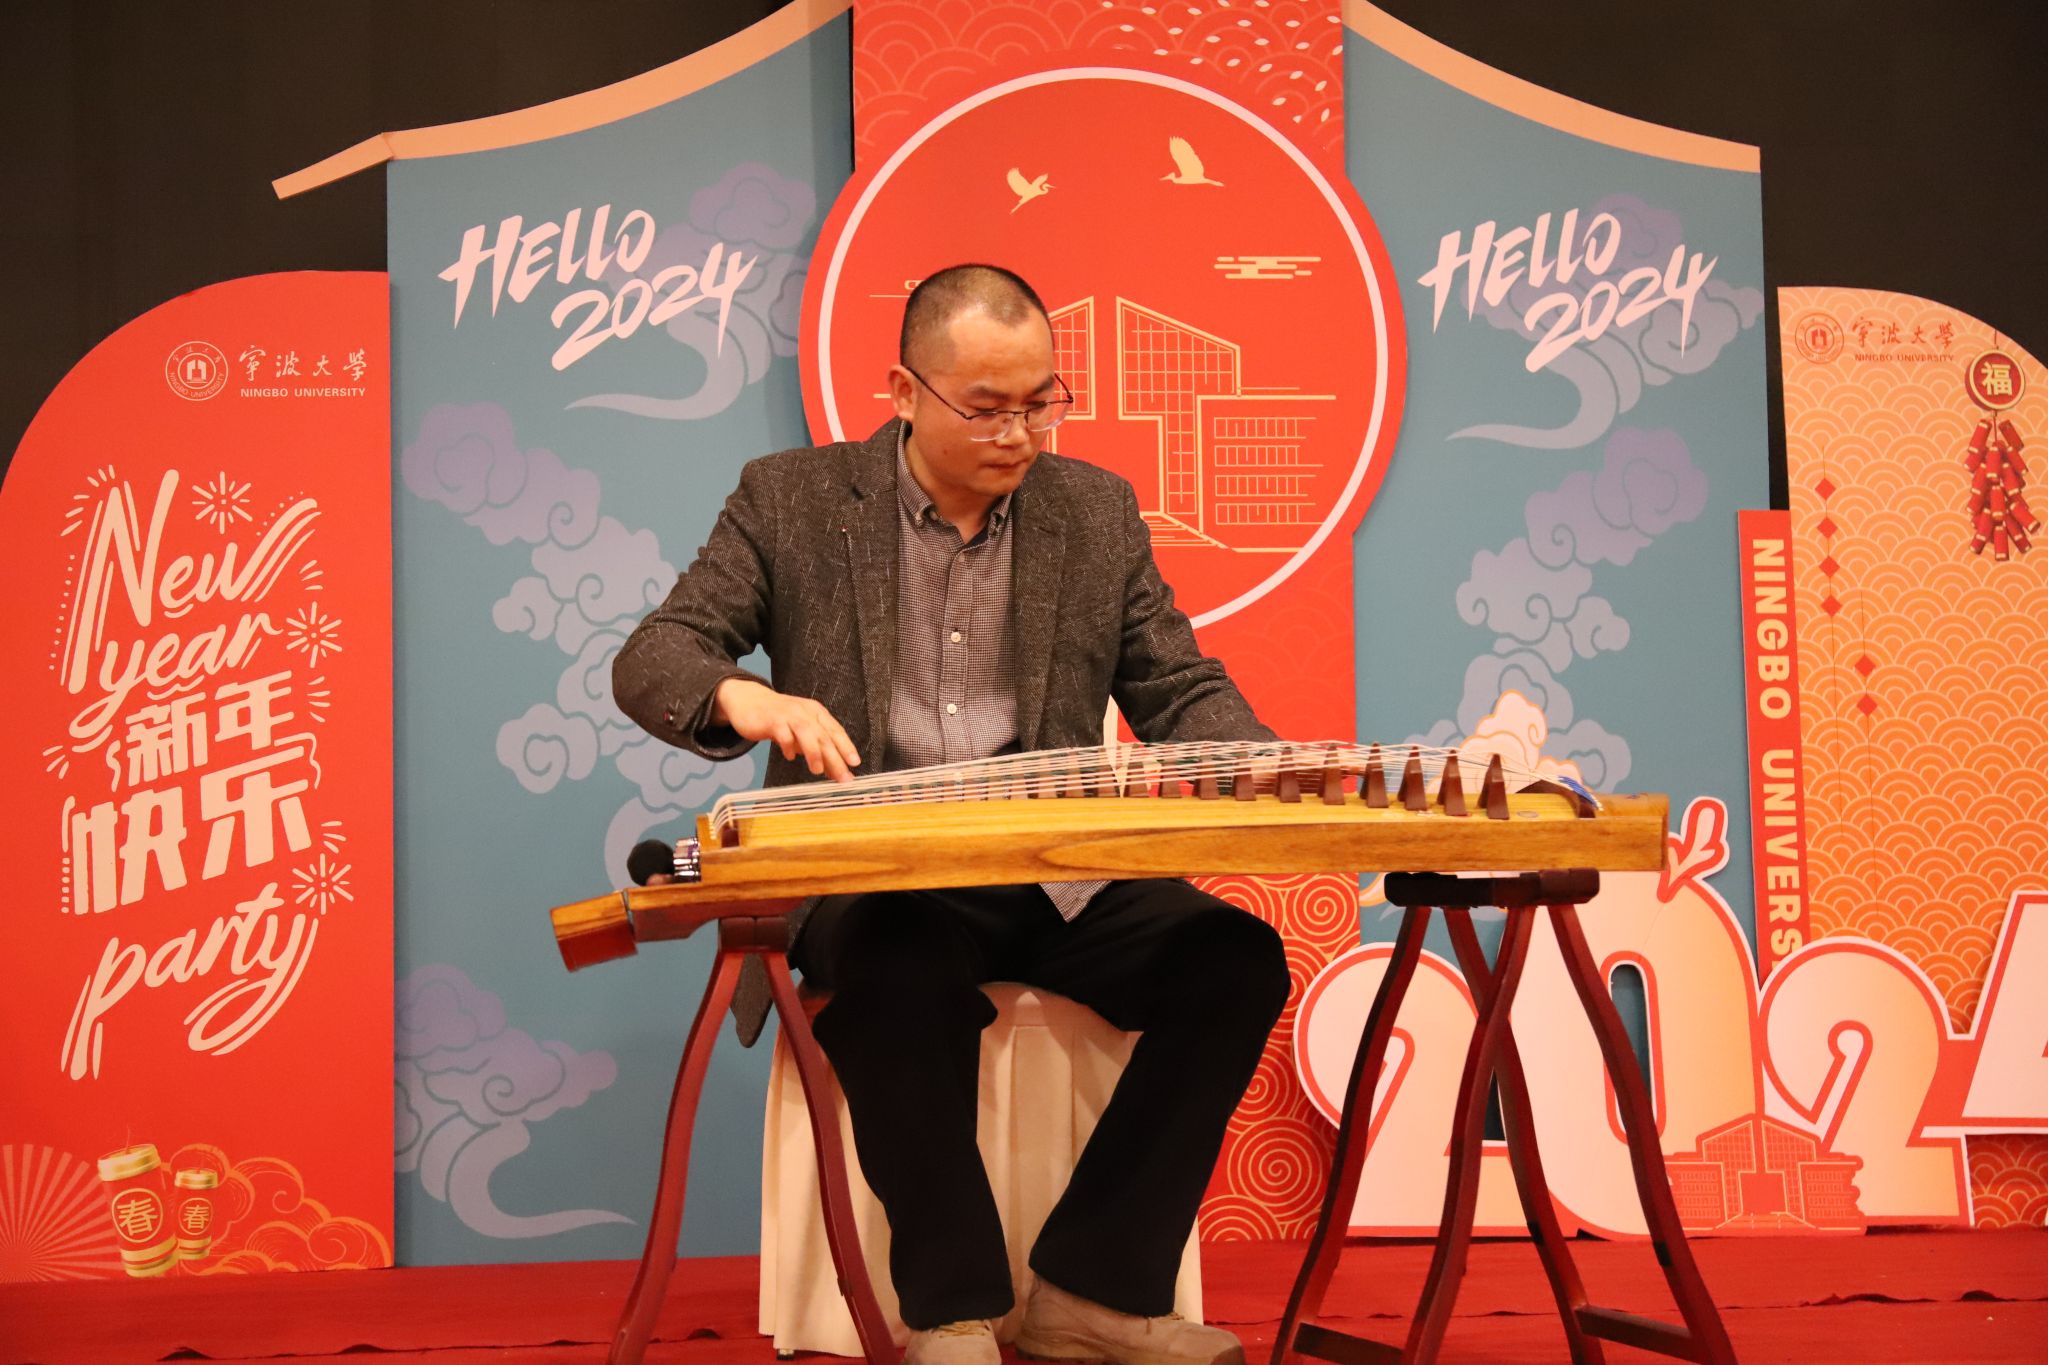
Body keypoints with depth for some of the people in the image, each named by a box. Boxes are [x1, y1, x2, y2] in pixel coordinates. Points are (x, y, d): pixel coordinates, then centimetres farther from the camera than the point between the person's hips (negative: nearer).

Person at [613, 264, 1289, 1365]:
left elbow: (1182, 690, 12)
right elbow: (647, 662, -1)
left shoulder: (1097, 510, 12)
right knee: (902, 974, -37)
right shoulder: (790, 501, 4)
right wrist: (742, 697, -25)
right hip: (874, 878, -3)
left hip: (1059, 875, 3)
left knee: (1236, 955, -22)